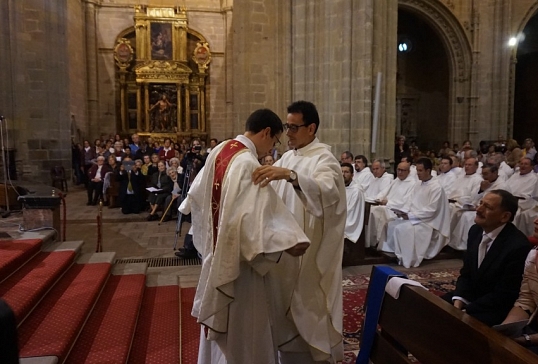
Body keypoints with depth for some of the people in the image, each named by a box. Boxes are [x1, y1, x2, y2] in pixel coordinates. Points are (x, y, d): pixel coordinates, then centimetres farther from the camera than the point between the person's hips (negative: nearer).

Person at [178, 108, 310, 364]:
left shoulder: (219, 151, 2)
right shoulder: (248, 164, -25)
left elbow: (197, 193, 13)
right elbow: (252, 217, -33)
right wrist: (287, 242, -36)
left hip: (216, 251, 9)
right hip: (237, 257, -9)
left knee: (219, 319, 25)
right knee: (242, 326, 9)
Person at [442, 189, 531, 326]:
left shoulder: (518, 246, -24)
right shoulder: (476, 230, -1)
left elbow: (503, 296, -20)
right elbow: (466, 273, 6)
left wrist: (465, 311, -19)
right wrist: (458, 302, -10)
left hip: (496, 310, -6)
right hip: (470, 295, 7)